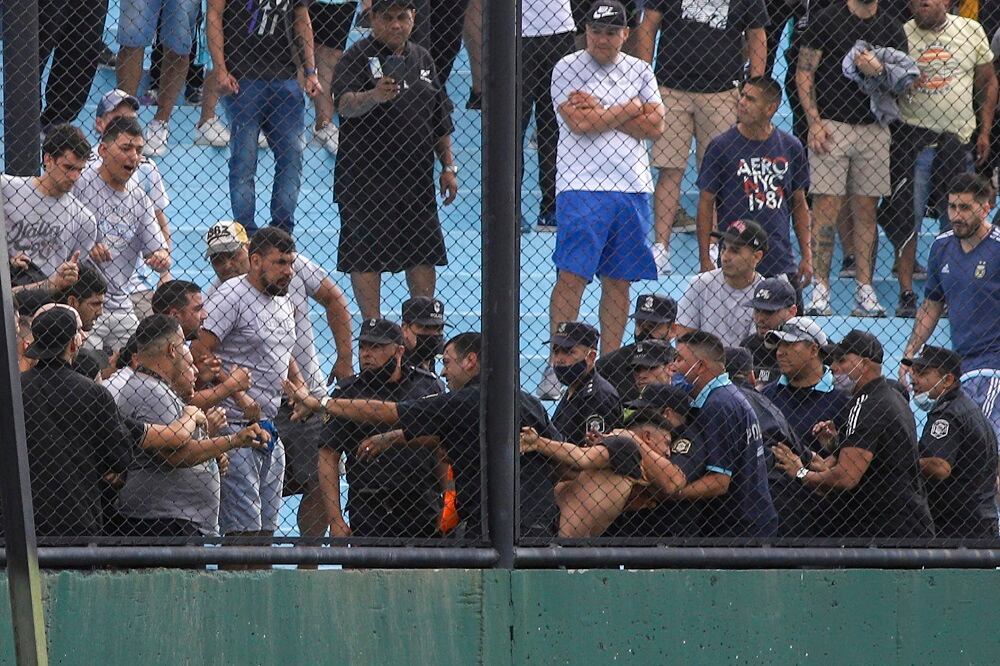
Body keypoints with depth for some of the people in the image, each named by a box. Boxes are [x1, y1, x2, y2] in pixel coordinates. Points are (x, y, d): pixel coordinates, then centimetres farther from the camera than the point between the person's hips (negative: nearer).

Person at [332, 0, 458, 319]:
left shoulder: (422, 59, 14)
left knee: (424, 255, 8)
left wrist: (448, 166, 15)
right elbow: (345, 105, -23)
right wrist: (373, 96, -43)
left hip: (417, 177, 6)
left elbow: (440, 118, 20)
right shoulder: (357, 57, -5)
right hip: (366, 179, -6)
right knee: (366, 256, -4)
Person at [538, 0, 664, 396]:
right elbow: (580, 123, -13)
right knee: (572, 276, -11)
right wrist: (631, 109, -3)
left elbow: (654, 125, 1)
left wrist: (601, 113, -6)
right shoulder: (567, 69, 0)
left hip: (632, 187, 4)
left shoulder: (640, 71, 12)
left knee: (618, 281, 6)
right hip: (581, 185, -4)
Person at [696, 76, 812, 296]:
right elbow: (706, 204, 0)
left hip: (782, 263, 3)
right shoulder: (721, 146, -3)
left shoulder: (790, 147, 6)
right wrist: (705, 259, -6)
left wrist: (807, 256, 8)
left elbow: (799, 205, 13)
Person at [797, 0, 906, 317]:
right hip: (830, 125, -3)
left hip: (874, 129, 3)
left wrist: (879, 71, -14)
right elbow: (804, 74, 1)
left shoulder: (892, 28, 9)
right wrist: (814, 122, -9)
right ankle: (820, 290, -4)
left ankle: (865, 291, 7)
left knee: (865, 209, 4)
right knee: (826, 207, -6)